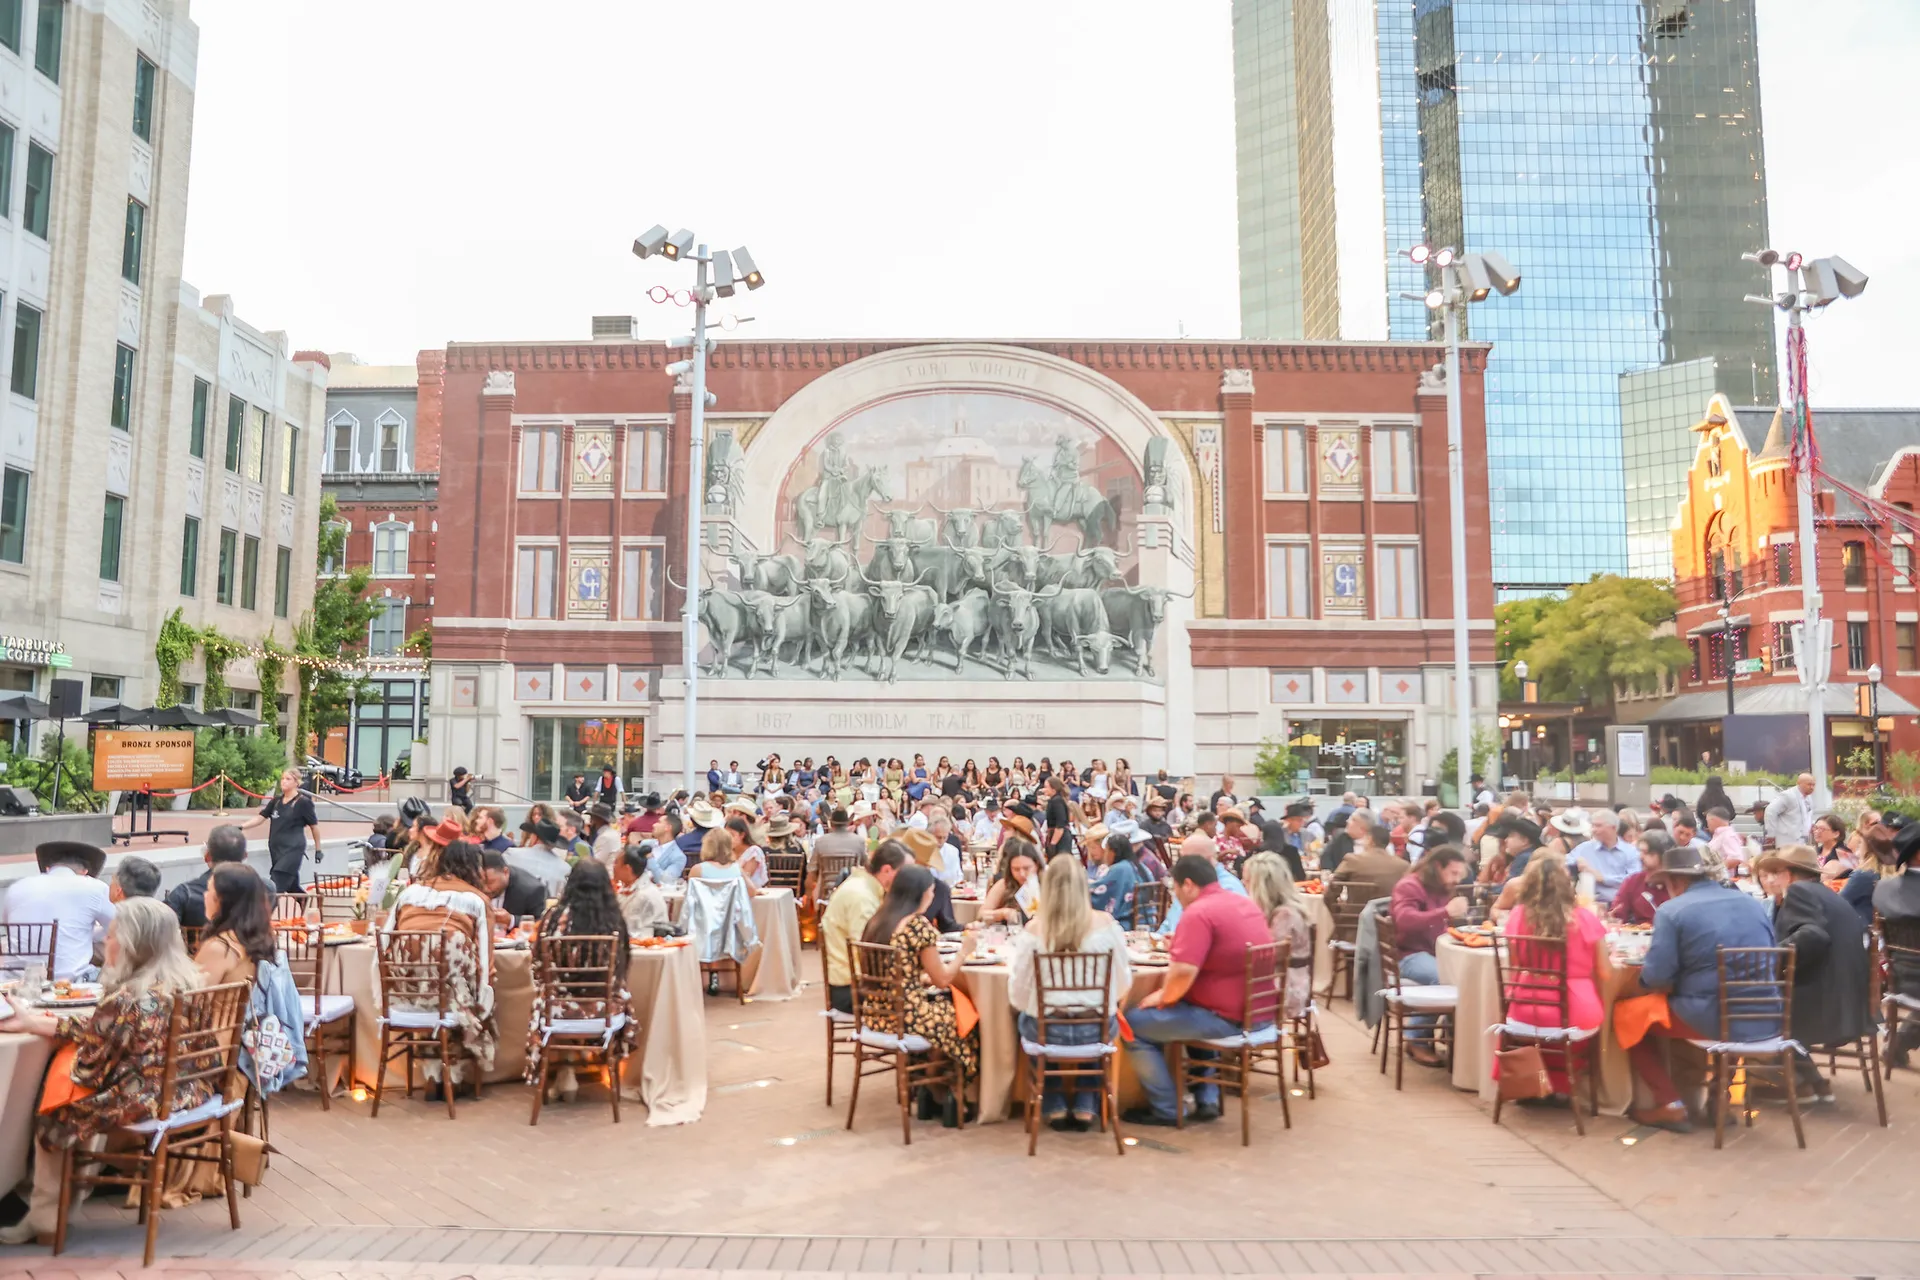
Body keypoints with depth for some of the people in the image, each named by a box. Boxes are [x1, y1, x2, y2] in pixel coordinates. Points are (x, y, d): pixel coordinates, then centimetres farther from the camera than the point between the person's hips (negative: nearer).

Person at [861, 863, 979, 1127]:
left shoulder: (877, 921, 7)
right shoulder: (919, 924, -16)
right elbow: (942, 980, -10)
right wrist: (964, 951, 4)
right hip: (906, 1016, -8)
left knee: (947, 1004, 26)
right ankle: (951, 1097, 26)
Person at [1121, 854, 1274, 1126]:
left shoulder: (1198, 912, -18)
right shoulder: (1246, 903, 11)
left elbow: (1183, 973, -27)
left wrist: (1162, 997, -8)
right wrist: (1179, 946, 24)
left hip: (1225, 1018, -9)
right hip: (1257, 1012, 9)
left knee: (1133, 1023, 1)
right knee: (1195, 1011, 37)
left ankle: (1165, 1108, 11)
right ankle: (1207, 1098, 28)